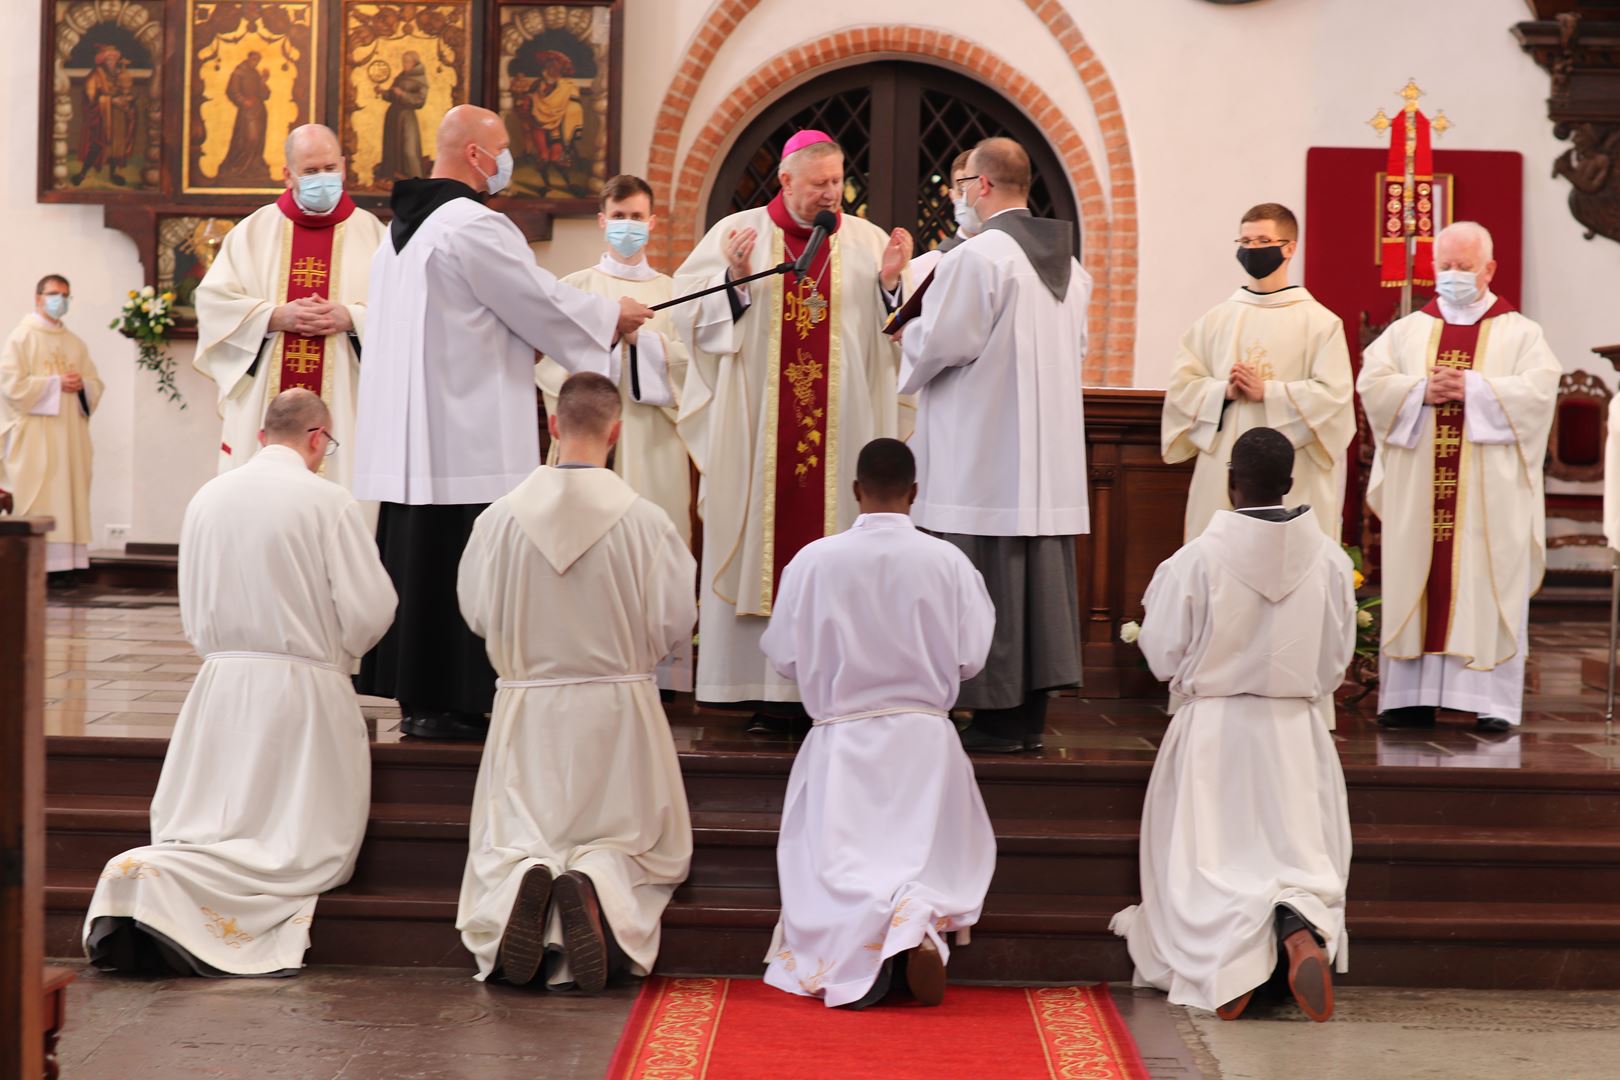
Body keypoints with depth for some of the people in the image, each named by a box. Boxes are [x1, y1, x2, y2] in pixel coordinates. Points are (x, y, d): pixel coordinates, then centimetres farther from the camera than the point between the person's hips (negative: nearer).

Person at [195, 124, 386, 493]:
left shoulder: (372, 233, 7)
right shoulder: (254, 230, 10)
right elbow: (213, 300, 3)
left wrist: (351, 318, -16)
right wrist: (276, 317, -11)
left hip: (342, 407, -1)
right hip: (264, 406, 1)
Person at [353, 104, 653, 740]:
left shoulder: (404, 224, 16)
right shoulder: (475, 225, -15)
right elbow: (540, 301, -10)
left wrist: (522, 345, 22)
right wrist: (614, 317, 4)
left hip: (411, 433, 10)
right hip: (468, 435, -10)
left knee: (416, 557, 12)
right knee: (460, 566, -5)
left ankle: (416, 697, 18)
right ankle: (448, 705, -2)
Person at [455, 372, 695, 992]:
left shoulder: (502, 517, -9)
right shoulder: (644, 520, -11)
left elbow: (476, 615, 2)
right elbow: (675, 623, -5)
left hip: (527, 710, 1)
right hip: (619, 709, -1)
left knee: (508, 842, 15)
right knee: (635, 844, 14)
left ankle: (522, 881, -20)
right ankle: (597, 884, -19)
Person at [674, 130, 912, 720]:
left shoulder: (867, 241, 8)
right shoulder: (736, 233, 5)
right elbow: (696, 317, 0)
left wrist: (891, 283, -10)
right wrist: (734, 278, -15)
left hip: (841, 427, 1)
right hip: (757, 429, -1)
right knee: (766, 538, -1)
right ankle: (767, 692, 3)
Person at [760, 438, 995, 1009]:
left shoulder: (814, 560, -8)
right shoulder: (948, 561, -6)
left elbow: (785, 657, 0)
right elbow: (970, 658, 0)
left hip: (842, 739, -1)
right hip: (925, 734, 1)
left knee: (836, 864, 6)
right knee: (932, 859, 12)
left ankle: (868, 920, -27)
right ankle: (918, 915, -23)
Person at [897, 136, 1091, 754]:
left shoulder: (978, 257, -14)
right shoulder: (1067, 262, 11)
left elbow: (939, 343, -14)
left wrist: (907, 332, 6)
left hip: (984, 457, -8)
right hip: (1049, 458, 8)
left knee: (988, 582, -3)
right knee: (1040, 573, 10)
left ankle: (995, 716, -1)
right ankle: (1030, 715, 15)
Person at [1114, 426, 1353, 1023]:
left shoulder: (1196, 558, -13)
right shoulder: (1330, 559, -4)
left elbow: (1162, 656, -4)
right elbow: (1337, 661, 5)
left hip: (1212, 730, -2)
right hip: (1298, 733, 2)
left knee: (1207, 862, 7)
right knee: (1304, 858, 11)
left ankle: (1228, 950, -25)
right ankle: (1300, 922, -24)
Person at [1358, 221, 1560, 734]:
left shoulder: (1519, 332, 7)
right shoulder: (1407, 330, 14)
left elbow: (1540, 388, -9)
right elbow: (1371, 382, 2)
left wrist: (1472, 388, -16)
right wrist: (1423, 390, -14)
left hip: (1490, 493, -2)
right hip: (1418, 493, 2)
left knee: (1488, 588, -4)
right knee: (1416, 586, 1)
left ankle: (1493, 700, -2)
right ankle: (1412, 696, 4)